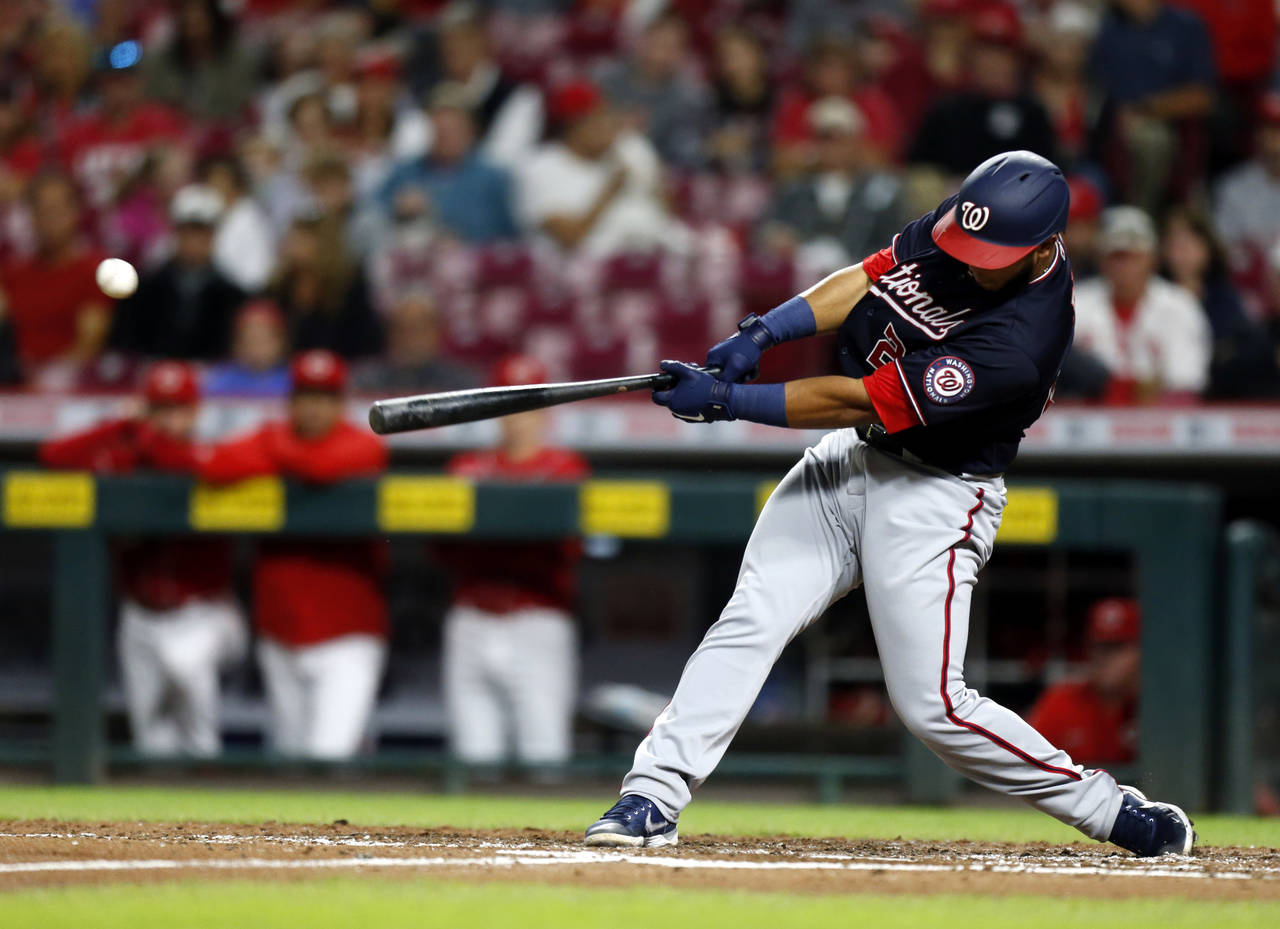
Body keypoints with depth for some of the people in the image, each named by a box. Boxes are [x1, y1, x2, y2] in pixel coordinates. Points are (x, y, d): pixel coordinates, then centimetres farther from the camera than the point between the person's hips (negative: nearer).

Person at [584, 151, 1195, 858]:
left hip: (932, 498, -7)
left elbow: (859, 402, -26)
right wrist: (760, 335, -9)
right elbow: (869, 277, 7)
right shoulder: (957, 224, -7)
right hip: (849, 458, 7)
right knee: (750, 622, -6)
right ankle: (653, 798, -6)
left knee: (931, 706, -7)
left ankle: (1113, 810, 8)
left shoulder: (1019, 342, -30)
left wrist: (726, 400, -21)